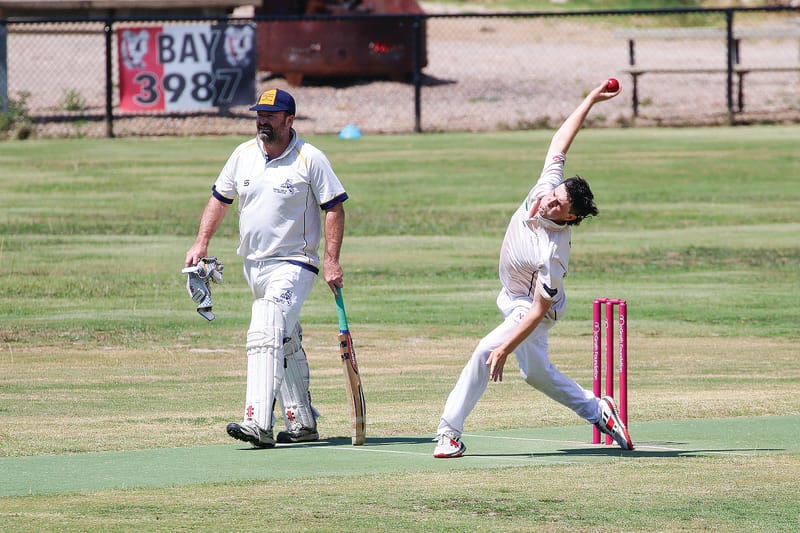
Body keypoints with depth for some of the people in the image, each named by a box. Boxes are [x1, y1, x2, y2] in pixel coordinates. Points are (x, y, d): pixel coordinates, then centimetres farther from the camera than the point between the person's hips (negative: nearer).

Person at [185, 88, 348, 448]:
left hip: (294, 264, -7)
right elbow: (220, 198, 17)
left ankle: (258, 422, -30)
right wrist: (201, 242, 6)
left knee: (265, 337, -22)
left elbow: (334, 208, -8)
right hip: (254, 266, 7)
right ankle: (302, 422, 25)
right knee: (286, 344, 16)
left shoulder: (309, 159, -9)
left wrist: (332, 260, -16)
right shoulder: (243, 155, 7)